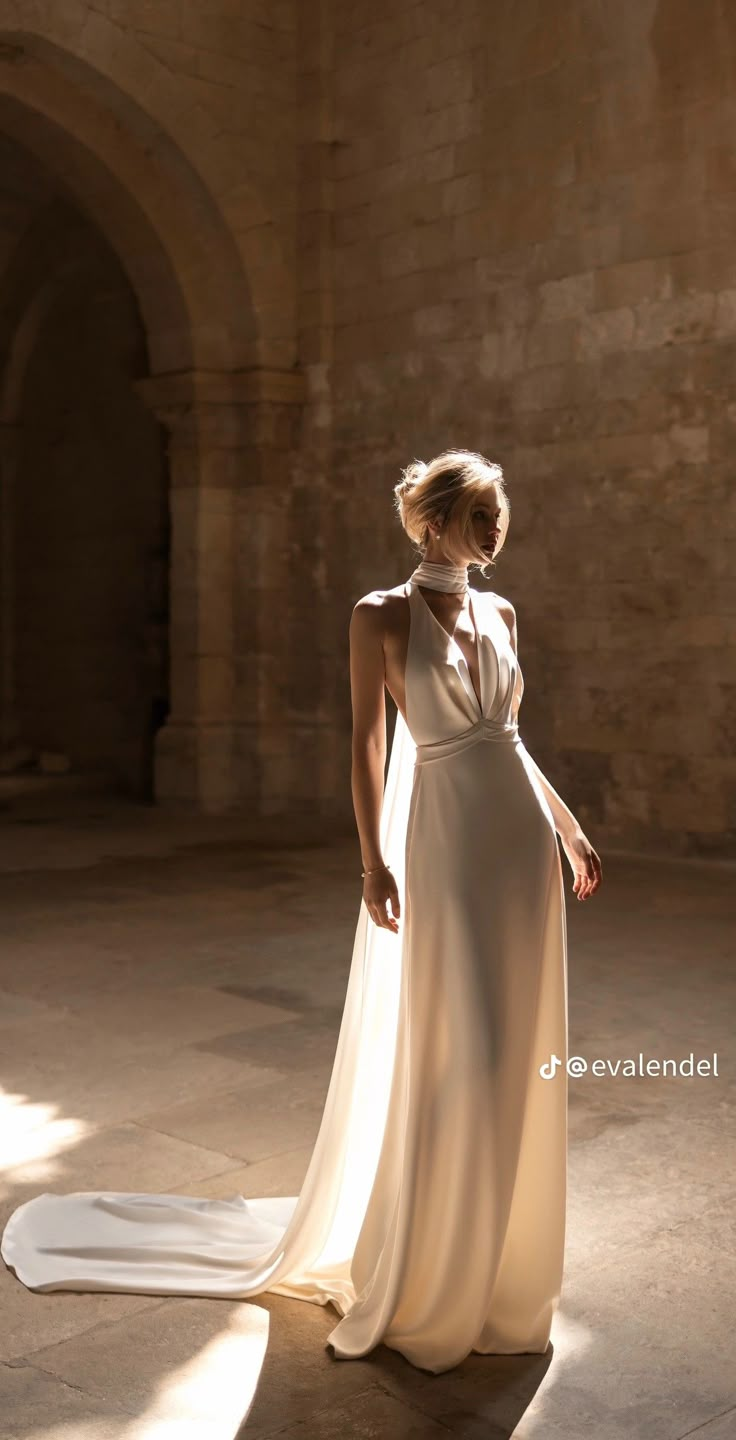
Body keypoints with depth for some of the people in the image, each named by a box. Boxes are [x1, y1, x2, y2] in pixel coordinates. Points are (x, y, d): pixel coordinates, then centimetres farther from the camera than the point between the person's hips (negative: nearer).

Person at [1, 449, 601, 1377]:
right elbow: (366, 742, -7)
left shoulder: (498, 614, 12)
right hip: (443, 847, -6)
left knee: (514, 1058, 11)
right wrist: (373, 860, -14)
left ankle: (495, 1255, 28)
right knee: (451, 1061, -3)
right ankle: (417, 1275, 16)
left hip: (521, 846, 6)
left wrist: (571, 831, 17)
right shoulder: (381, 616, -6)